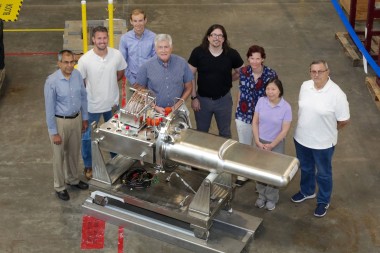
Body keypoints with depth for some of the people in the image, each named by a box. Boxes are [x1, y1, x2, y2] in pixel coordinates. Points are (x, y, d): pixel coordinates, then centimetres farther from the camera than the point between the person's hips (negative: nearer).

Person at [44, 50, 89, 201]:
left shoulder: (77, 75, -8)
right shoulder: (52, 82, -24)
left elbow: (83, 97, 6)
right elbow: (49, 109, -18)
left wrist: (84, 118, 11)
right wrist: (54, 132, -15)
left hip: (76, 118, 5)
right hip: (60, 121, -5)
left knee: (74, 152, 22)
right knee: (59, 156, 11)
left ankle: (73, 179, 44)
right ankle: (59, 187, 29)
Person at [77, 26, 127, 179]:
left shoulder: (116, 55, -13)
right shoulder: (85, 60, -22)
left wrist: (108, 83, 4)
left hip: (112, 103, 3)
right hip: (92, 105, -3)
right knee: (88, 137, 14)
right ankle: (88, 166, 36)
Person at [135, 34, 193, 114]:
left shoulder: (182, 63, 1)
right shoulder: (146, 67, -3)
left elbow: (188, 88, 9)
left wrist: (177, 105, -2)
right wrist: (155, 107, -6)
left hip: (177, 110, 1)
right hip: (155, 111, -1)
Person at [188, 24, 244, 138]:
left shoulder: (231, 54, -11)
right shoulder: (198, 52, -13)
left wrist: (226, 81, -2)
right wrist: (193, 97, -8)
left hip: (223, 100, 0)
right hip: (202, 99, 0)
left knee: (225, 133, 18)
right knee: (201, 133, 17)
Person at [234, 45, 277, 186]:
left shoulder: (271, 75, -15)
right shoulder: (243, 72, -6)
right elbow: (240, 92, 6)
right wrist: (237, 111, 10)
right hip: (243, 115, 3)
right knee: (243, 146, 17)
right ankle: (243, 174, 36)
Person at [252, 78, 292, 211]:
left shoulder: (286, 107, -17)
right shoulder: (261, 101, -9)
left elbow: (284, 130, -14)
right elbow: (255, 122, -3)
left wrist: (271, 145, -14)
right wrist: (258, 142, -9)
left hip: (276, 144, -3)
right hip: (261, 142, 3)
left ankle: (271, 199, 26)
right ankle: (261, 195, 32)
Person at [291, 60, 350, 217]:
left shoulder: (337, 94, -24)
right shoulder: (305, 86, -7)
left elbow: (344, 121, -15)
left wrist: (328, 129, -2)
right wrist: (304, 125, 9)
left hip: (323, 143, -5)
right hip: (301, 138, 5)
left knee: (323, 173, 16)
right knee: (305, 168, 27)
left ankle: (323, 201, 38)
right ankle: (307, 191, 52)